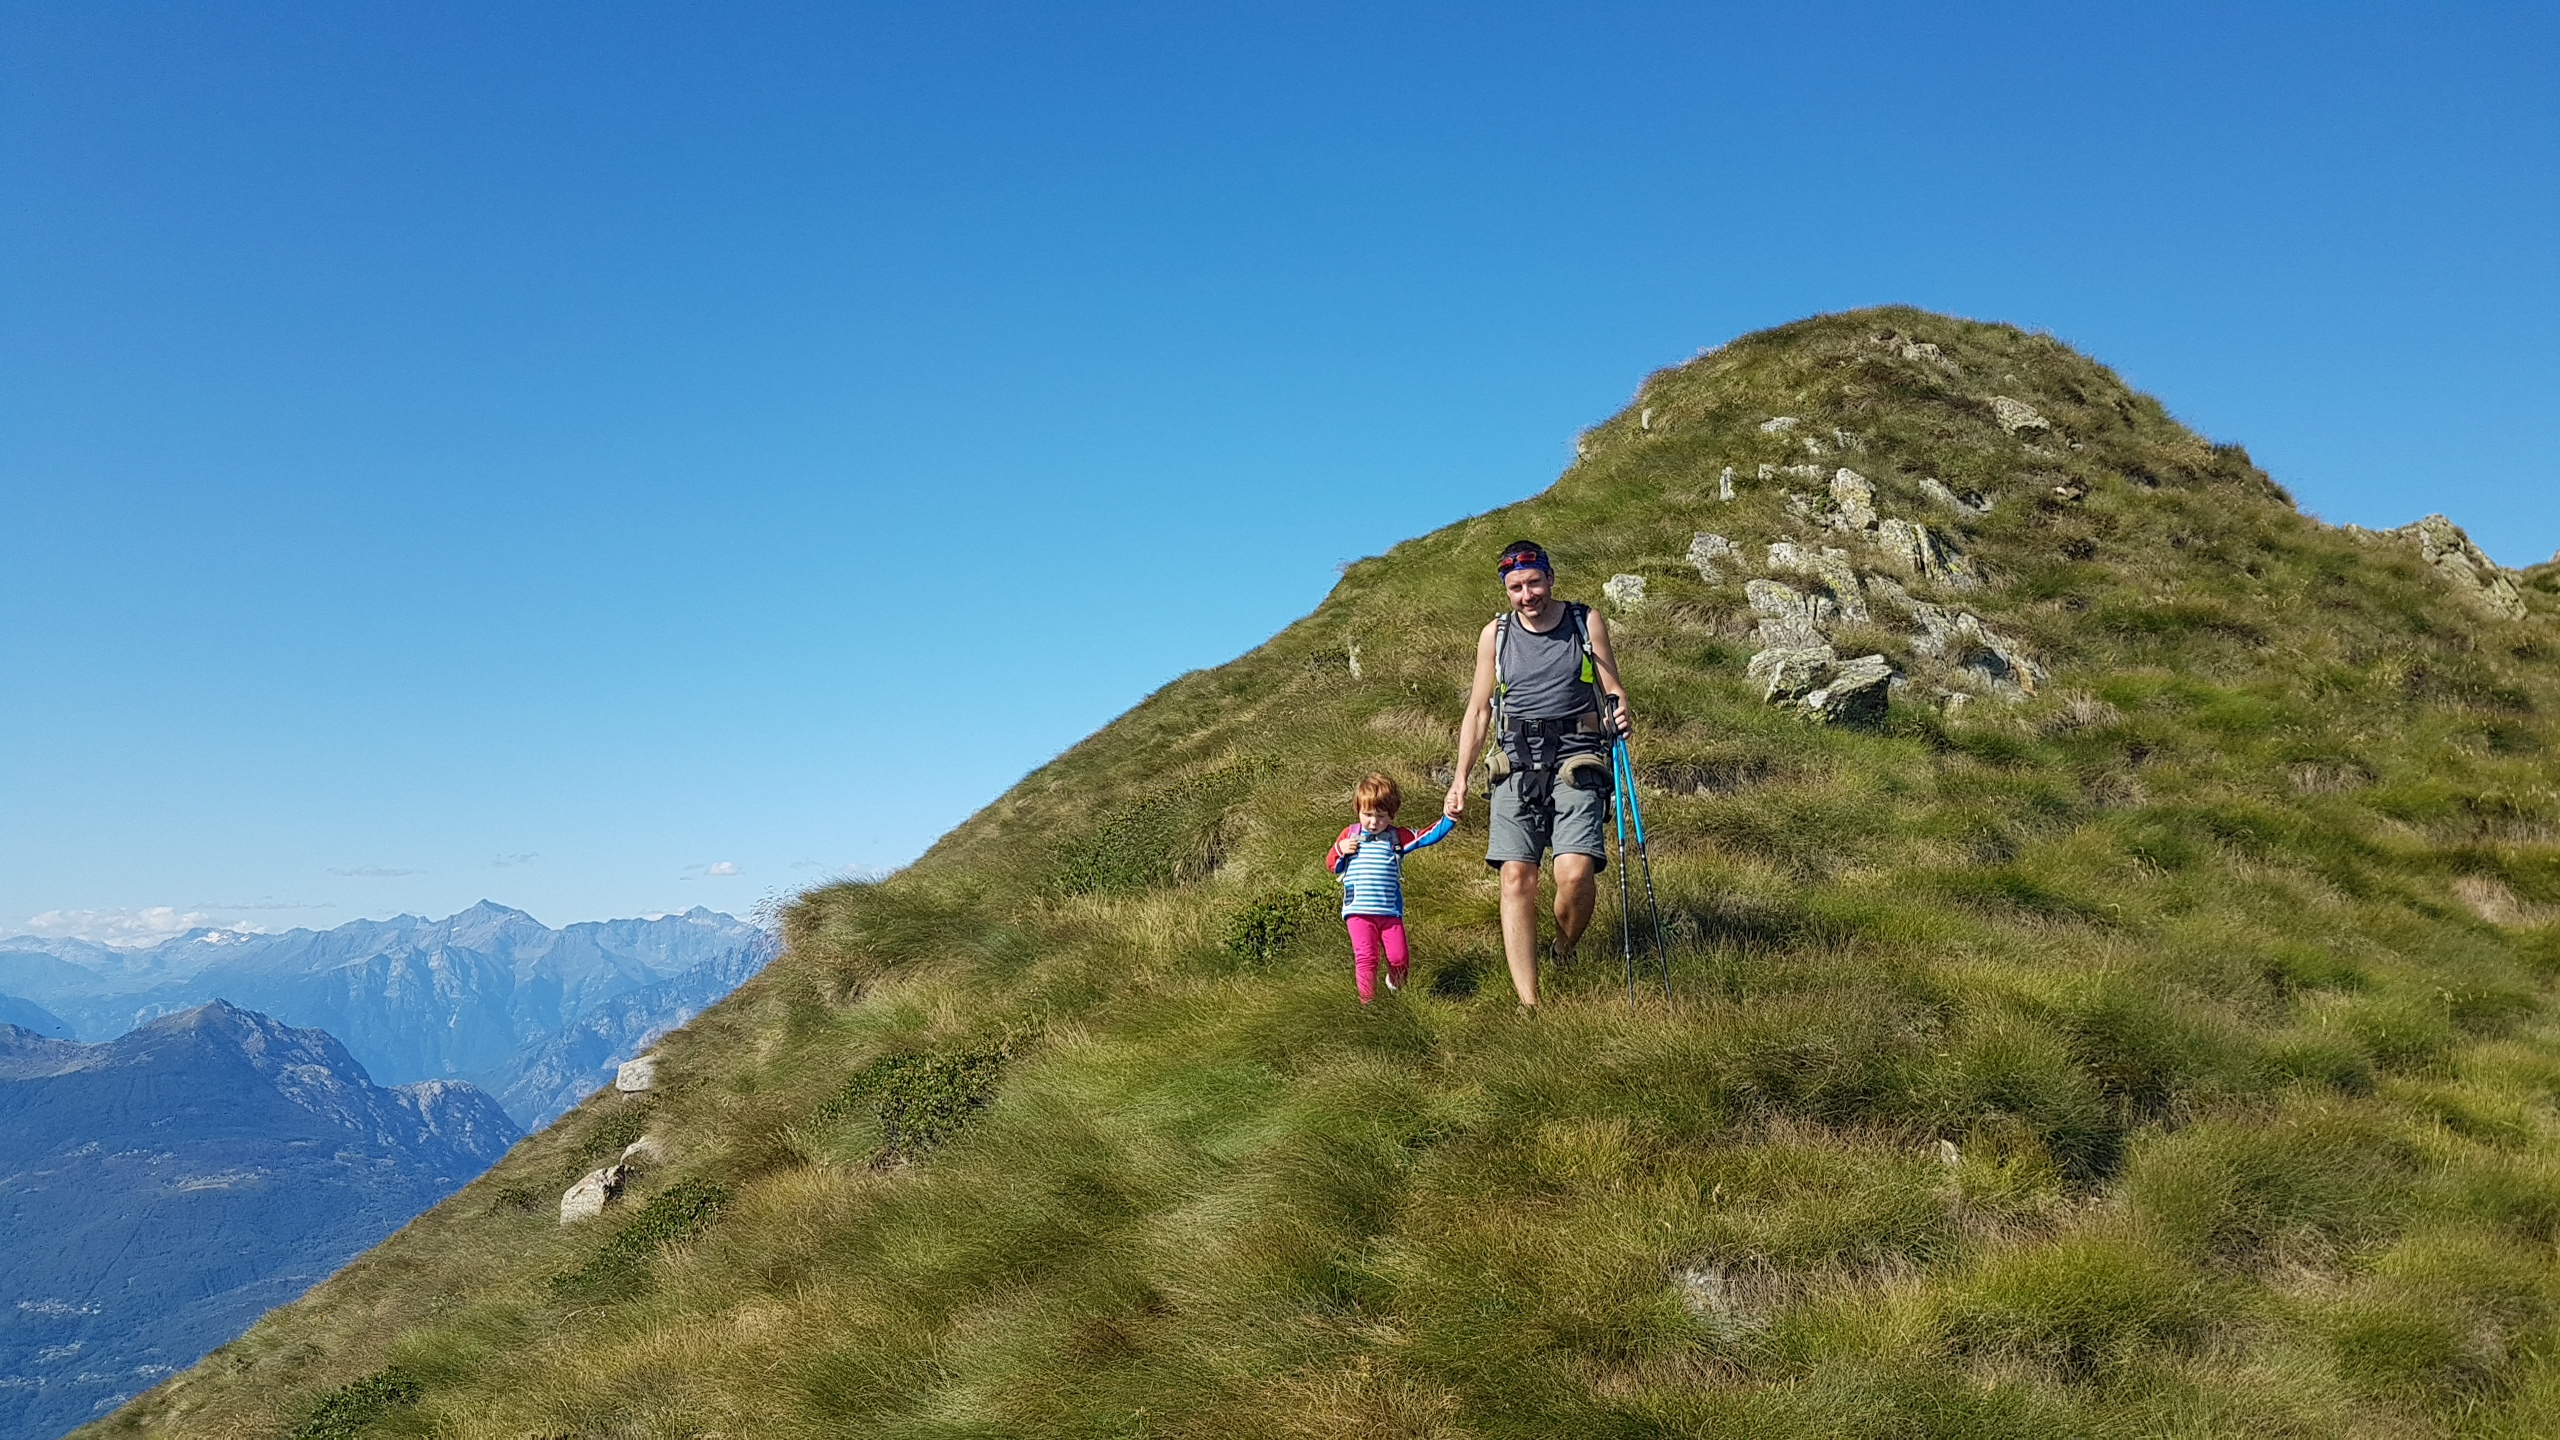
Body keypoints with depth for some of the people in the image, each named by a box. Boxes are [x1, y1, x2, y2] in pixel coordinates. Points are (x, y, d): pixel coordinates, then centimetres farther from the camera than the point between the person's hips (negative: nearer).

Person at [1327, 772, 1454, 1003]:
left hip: (1390, 912, 1)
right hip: (1358, 912, -1)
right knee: (1366, 957, -11)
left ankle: (1396, 987, 31)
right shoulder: (1349, 834, 6)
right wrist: (1341, 850, -8)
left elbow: (1428, 837, -5)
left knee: (1399, 958, 0)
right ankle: (1368, 1002, -2)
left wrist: (1449, 819, -20)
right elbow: (1332, 865, 13)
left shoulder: (1397, 837, 4)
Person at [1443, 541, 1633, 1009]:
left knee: (1576, 873, -20)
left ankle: (1566, 958, 11)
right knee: (1517, 878, -11)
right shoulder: (1495, 635, 12)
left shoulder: (1587, 623, 7)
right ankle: (1529, 1004, -12)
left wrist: (1621, 710, -16)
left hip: (1576, 759, -2)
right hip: (1517, 763, 2)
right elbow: (1479, 711, 15)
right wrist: (1460, 778, 8)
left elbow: (1613, 690, 9)